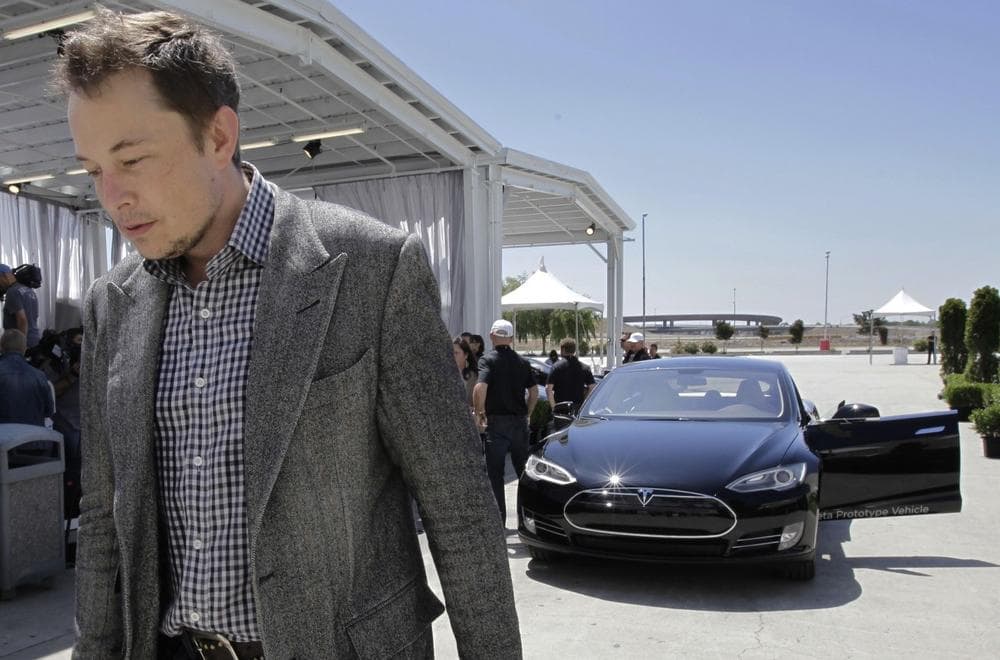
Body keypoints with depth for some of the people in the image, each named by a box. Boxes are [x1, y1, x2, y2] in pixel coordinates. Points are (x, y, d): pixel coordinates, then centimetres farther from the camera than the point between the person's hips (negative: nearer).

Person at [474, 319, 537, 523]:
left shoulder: (488, 360, -8)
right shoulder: (522, 362, 8)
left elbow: (480, 388, -23)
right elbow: (534, 392, 11)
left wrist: (479, 413, -11)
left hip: (497, 422, -5)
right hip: (520, 422, 5)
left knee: (495, 474, 2)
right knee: (524, 470, 16)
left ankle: (498, 519, 2)